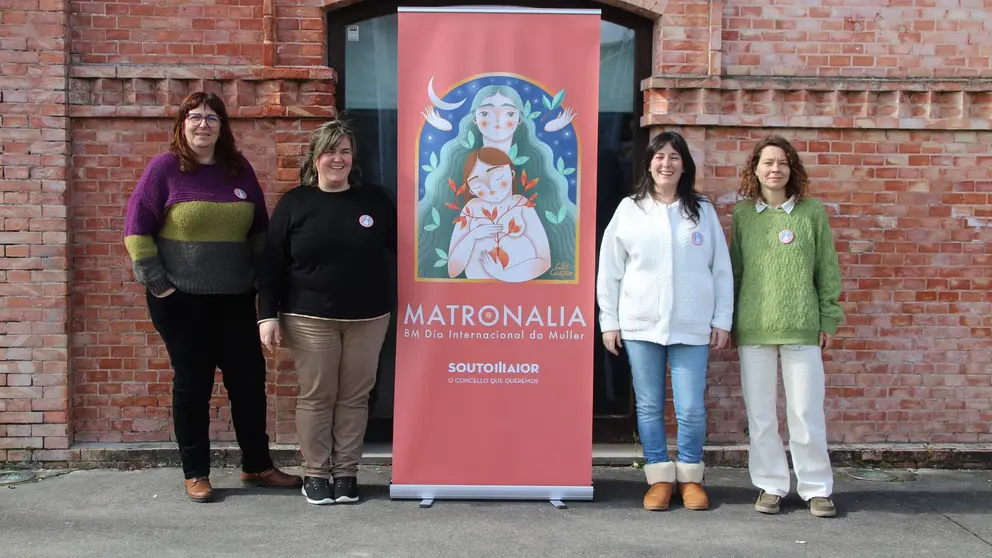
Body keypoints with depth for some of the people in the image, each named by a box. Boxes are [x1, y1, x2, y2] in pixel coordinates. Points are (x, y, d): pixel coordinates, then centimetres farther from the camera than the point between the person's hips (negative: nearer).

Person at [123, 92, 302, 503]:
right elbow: (137, 229, -7)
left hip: (234, 299, 4)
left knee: (249, 380, 7)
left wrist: (255, 275, 10)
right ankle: (195, 474, 17)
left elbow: (260, 229, 15)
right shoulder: (165, 168, -5)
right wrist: (157, 283, -10)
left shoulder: (239, 170, 8)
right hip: (181, 301, -4)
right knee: (192, 384, 5)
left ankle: (257, 466, 21)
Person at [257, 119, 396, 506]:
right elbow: (272, 264, 0)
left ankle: (346, 473, 18)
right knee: (316, 397, 4)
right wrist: (268, 315, -5)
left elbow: (402, 247, 13)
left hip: (368, 319, 2)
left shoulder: (374, 200, 5)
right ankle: (315, 474, 16)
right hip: (310, 320, -2)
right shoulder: (294, 203, 1)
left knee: (354, 397, 7)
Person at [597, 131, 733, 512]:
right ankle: (659, 477, 18)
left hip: (692, 326, 0)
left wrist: (722, 321, 4)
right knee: (649, 407, 6)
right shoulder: (629, 210, 6)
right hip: (641, 324, 0)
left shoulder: (703, 212, 8)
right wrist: (609, 321, 3)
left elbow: (721, 270, 8)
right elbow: (610, 269, 6)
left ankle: (690, 477, 17)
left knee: (691, 409, -1)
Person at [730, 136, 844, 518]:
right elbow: (734, 269, 10)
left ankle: (816, 488, 14)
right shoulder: (742, 214, 7)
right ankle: (771, 485, 18)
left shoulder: (812, 212, 2)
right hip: (753, 328, 2)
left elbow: (827, 270, 5)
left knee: (807, 413, 2)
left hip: (802, 328, -2)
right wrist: (729, 321, 8)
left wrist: (829, 319, 2)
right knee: (760, 414, 6)